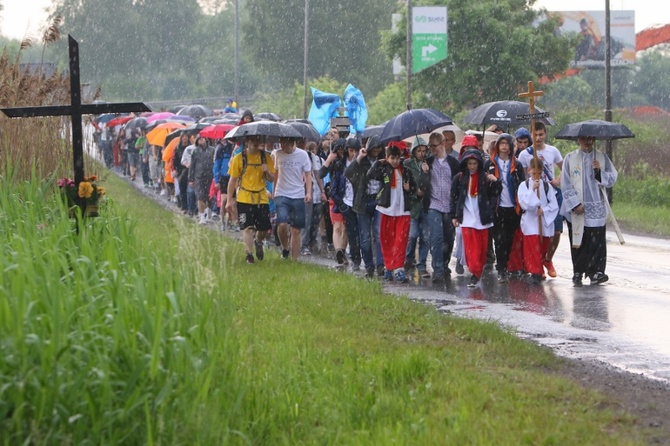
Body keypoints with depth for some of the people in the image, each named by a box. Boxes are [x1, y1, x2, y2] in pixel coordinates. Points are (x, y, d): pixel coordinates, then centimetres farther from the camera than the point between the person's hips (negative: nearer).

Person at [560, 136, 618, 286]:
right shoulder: (570, 158, 5)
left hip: (597, 208, 1)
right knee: (578, 241, 1)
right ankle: (578, 272, 9)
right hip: (577, 209, -1)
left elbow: (612, 178, 6)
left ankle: (595, 271, -8)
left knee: (597, 240, -8)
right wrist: (575, 203, -9)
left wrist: (599, 171, -12)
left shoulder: (602, 158, 10)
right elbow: (566, 183, 1)